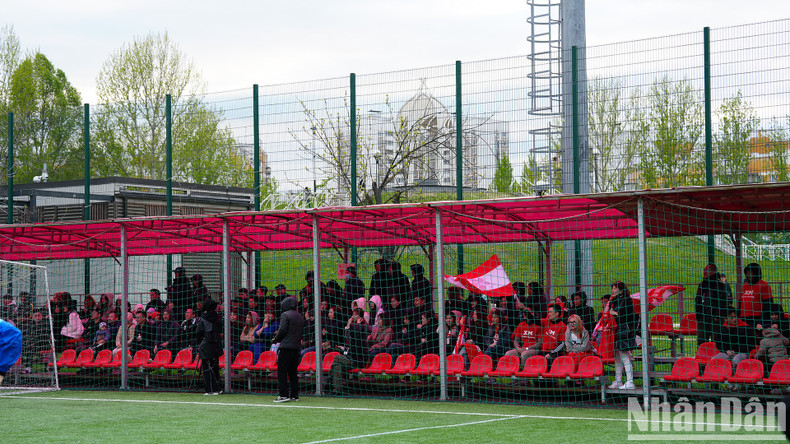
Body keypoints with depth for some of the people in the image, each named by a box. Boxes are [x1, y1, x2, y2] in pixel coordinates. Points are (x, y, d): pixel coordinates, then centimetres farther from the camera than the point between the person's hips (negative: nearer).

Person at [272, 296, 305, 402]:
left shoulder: (285, 315, -7)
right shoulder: (300, 317, 16)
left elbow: (282, 330, -15)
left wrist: (276, 339, 2)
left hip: (286, 346, -8)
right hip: (296, 347, 8)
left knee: (282, 372, -5)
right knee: (293, 372, 12)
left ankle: (284, 395, -10)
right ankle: (294, 395, 11)